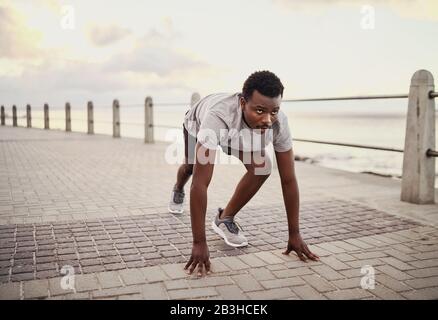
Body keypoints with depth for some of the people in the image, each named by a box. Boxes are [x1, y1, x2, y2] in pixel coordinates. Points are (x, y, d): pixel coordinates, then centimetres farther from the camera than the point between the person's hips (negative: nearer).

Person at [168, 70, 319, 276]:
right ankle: (178, 191, 62)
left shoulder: (279, 123, -39)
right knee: (191, 166, 23)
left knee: (261, 167, -23)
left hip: (238, 132, 2)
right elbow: (200, 183, -52)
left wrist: (294, 234, -30)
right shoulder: (218, 116, -51)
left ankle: (225, 219, -1)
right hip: (198, 123, -2)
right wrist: (199, 243, -51)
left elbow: (288, 180, -31)